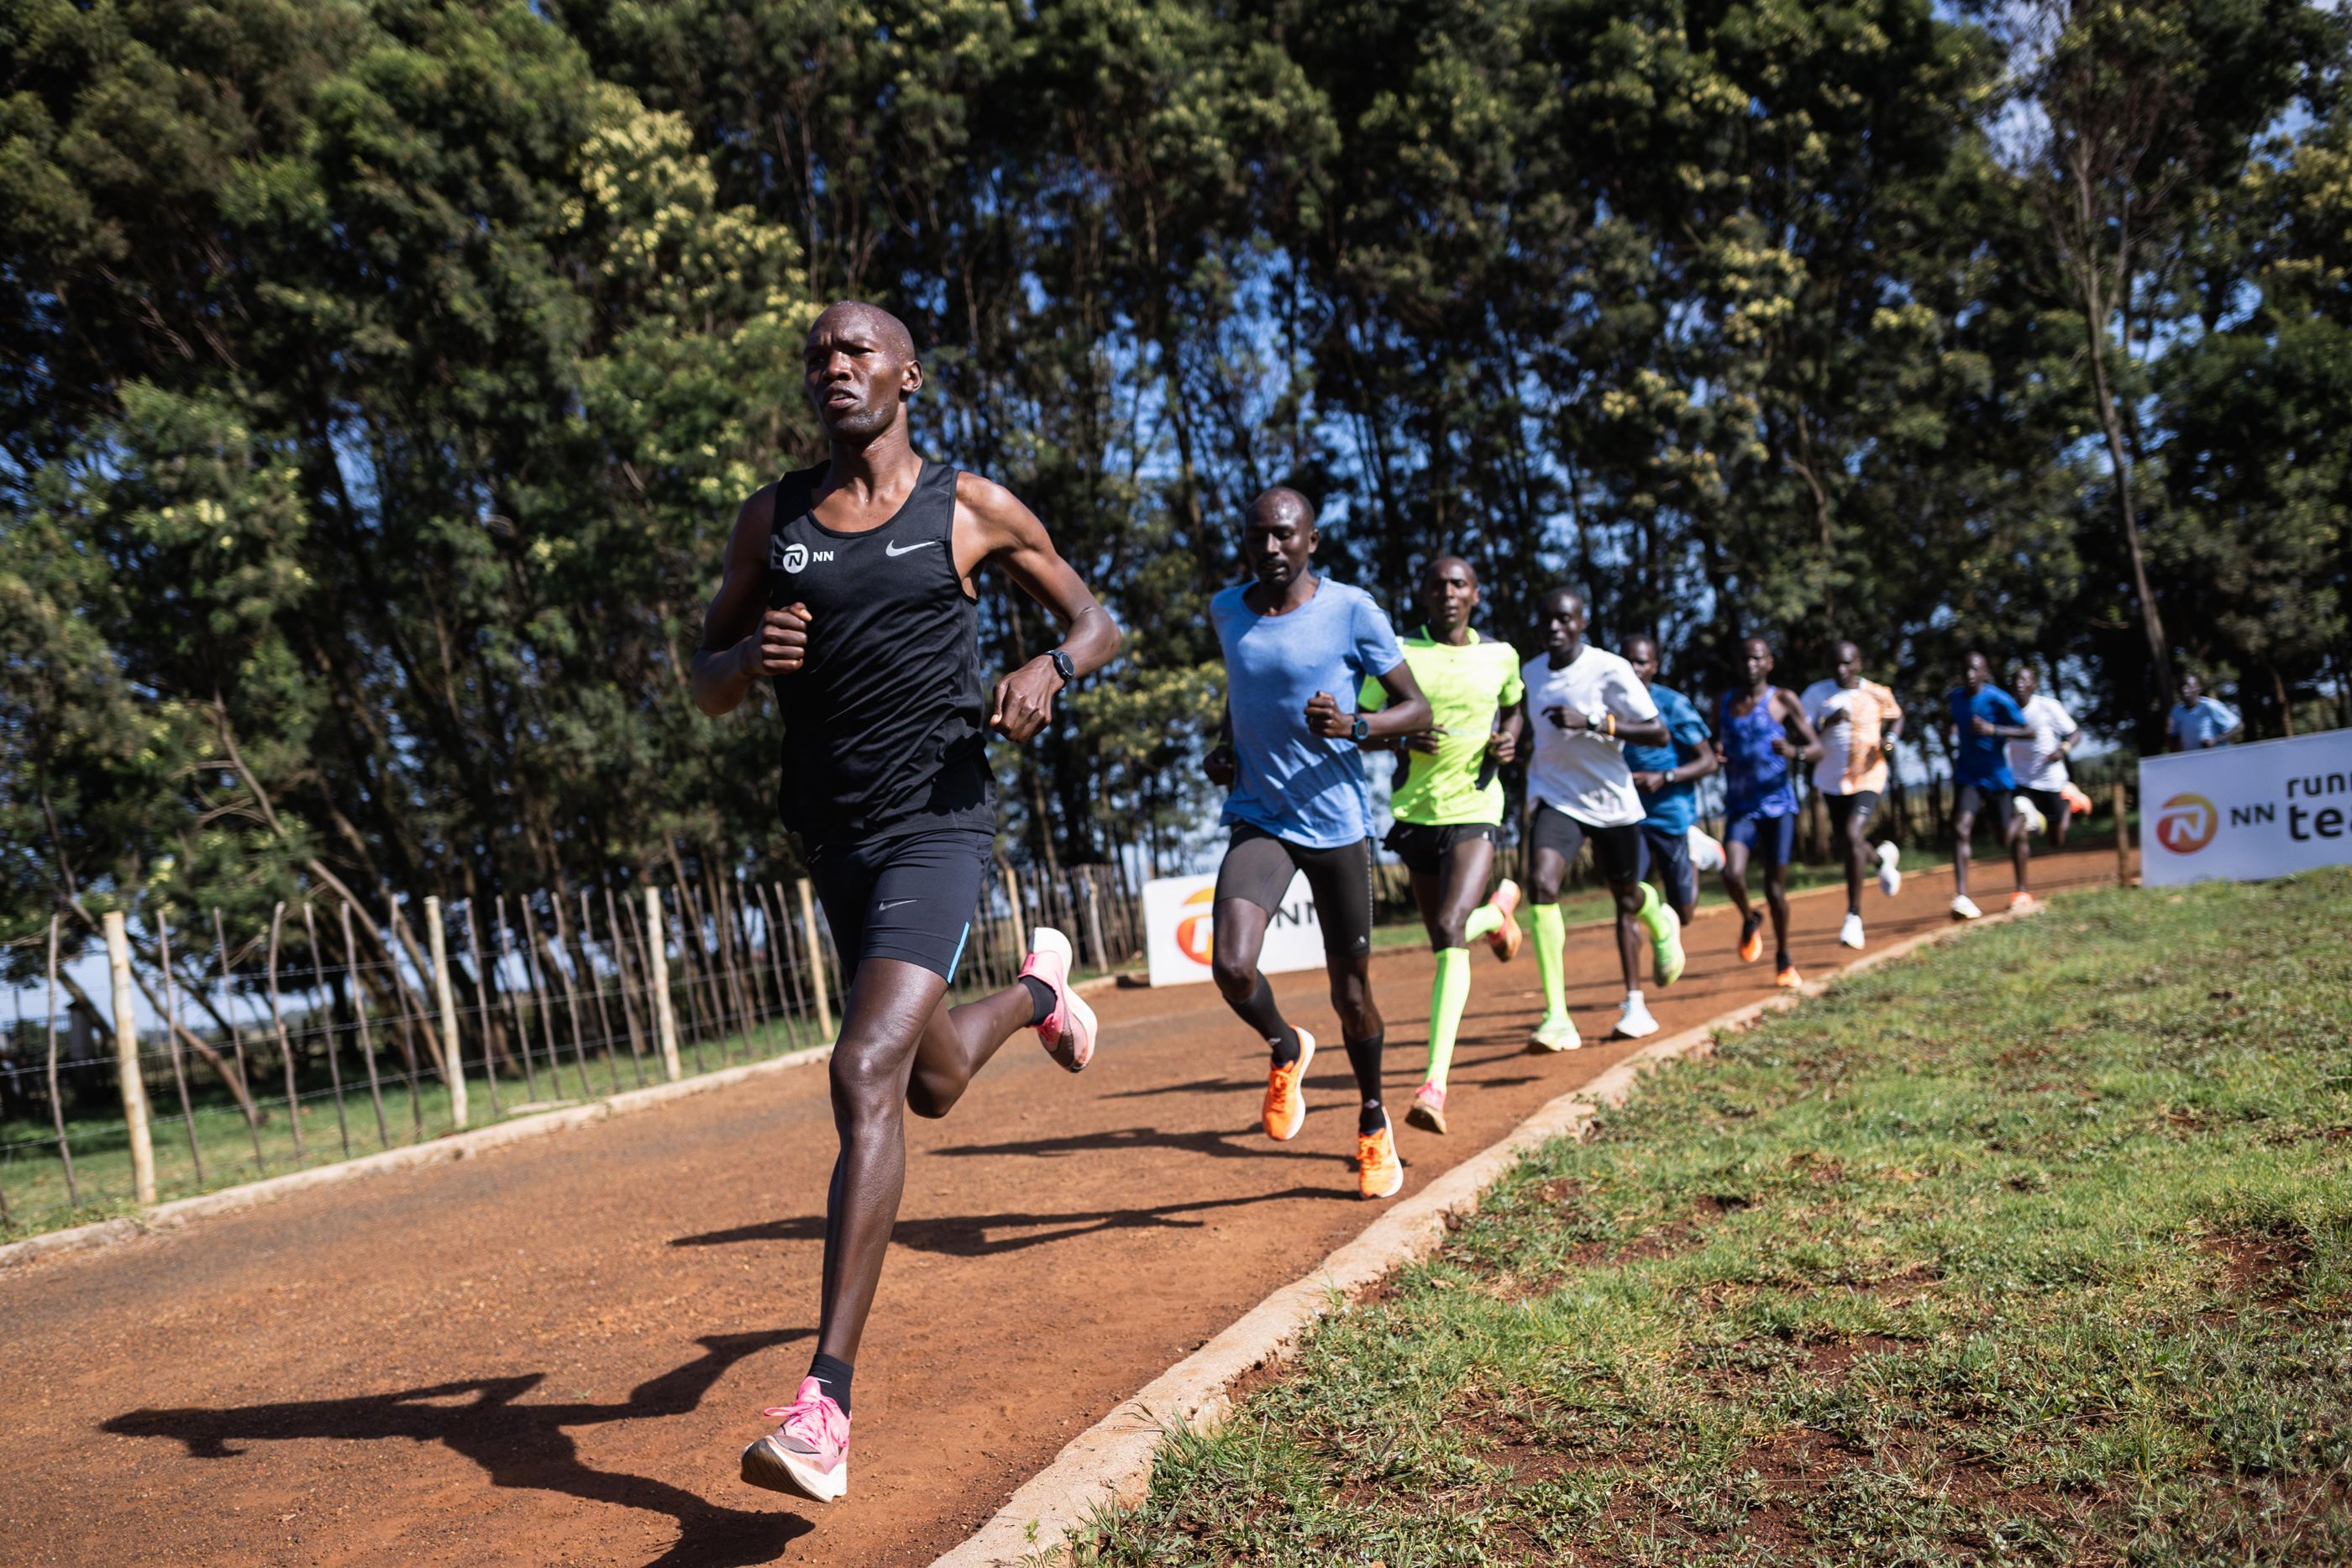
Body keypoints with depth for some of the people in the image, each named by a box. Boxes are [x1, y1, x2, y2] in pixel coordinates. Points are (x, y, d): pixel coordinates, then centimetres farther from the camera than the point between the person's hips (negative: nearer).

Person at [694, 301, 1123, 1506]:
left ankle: (825, 1405, -18)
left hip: (938, 826, -5)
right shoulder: (771, 520, 8)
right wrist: (749, 656, -13)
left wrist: (1050, 667, -14)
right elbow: (706, 688, 11)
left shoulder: (972, 509, 0)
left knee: (865, 1076, -22)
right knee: (934, 1088, 21)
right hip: (834, 836, 5)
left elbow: (1096, 621, 9)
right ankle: (1037, 988, 55)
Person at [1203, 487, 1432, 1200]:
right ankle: (1285, 1049, 12)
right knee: (1231, 966, -22)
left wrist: (1353, 726, -23)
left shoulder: (1352, 610, -9)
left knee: (1351, 995, 8)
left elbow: (1416, 707, -4)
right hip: (1258, 820, 2)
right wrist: (1222, 742, 6)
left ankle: (1373, 1121, 36)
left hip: (1338, 824, -2)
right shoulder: (1226, 612, 4)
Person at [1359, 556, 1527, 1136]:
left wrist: (1508, 740, 2)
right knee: (1441, 937, 16)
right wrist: (1400, 739, -18)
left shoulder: (1500, 655, 5)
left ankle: (1434, 1084, -20)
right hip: (1414, 811, 2)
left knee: (1450, 935, -22)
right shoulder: (1398, 652, -1)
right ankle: (1499, 903, 54)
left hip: (1474, 810, -2)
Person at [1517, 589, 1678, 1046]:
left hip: (1611, 802, -2)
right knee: (1543, 883, -22)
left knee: (1626, 896, 15)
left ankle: (1661, 922, 56)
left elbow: (1658, 733, -16)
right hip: (1556, 799, 2)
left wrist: (1591, 722, -28)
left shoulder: (1609, 670, -14)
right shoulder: (1531, 673, 3)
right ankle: (1557, 1018, -24)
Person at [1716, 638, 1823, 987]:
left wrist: (1794, 752, -24)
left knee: (1775, 888, 0)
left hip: (1778, 804, -2)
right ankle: (1750, 920, 12)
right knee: (1732, 874, -21)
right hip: (1740, 807, 2)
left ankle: (1784, 961, 20)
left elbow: (1817, 748, -2)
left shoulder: (1784, 701, -2)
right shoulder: (1723, 703, 8)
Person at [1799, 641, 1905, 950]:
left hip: (1868, 778, -3)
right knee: (1847, 847, 14)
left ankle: (1854, 916, -14)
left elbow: (1897, 716, 16)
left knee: (1853, 836, -23)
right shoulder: (1817, 693, -6)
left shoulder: (1877, 694, -4)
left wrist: (1891, 739, -3)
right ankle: (1883, 858, 53)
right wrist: (1828, 723, -27)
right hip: (1831, 780, 3)